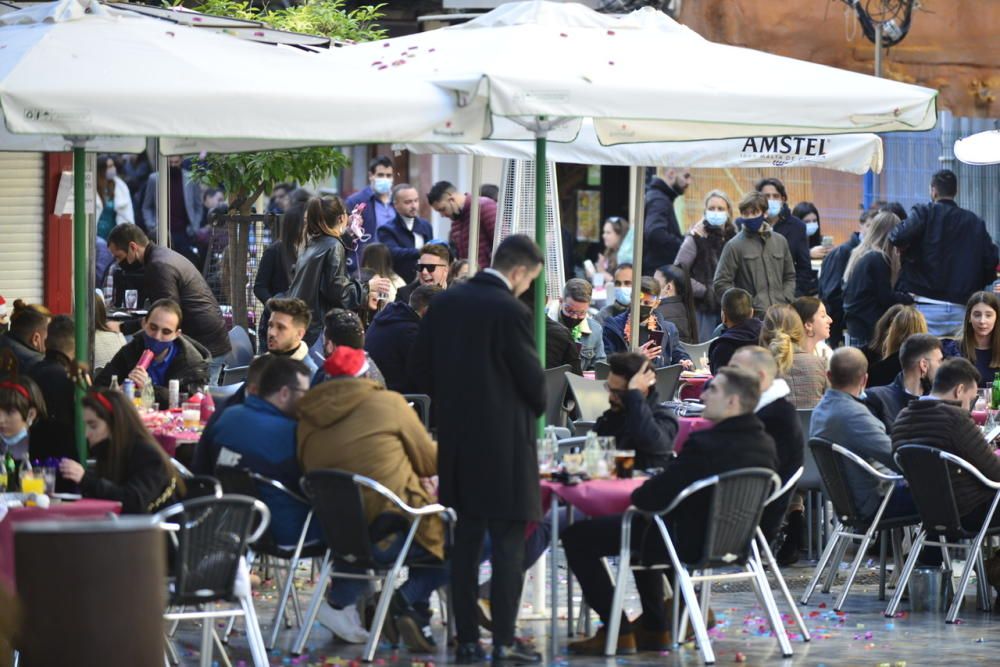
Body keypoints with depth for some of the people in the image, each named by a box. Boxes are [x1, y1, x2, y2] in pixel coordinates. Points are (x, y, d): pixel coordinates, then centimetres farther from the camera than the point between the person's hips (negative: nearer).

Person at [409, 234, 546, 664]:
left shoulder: (444, 303, 4)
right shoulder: (510, 312, -16)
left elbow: (419, 367, 8)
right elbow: (532, 378, -11)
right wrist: (536, 408, 10)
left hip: (456, 440, 6)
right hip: (503, 444, -6)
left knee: (466, 542, 11)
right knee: (508, 543, -1)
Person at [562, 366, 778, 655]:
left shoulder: (706, 446, -30)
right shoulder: (766, 445, -4)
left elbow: (652, 497, -27)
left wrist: (636, 494, -2)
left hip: (688, 541, -8)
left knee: (577, 537, 3)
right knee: (642, 524, 38)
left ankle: (618, 632, 4)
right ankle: (654, 629, 37)